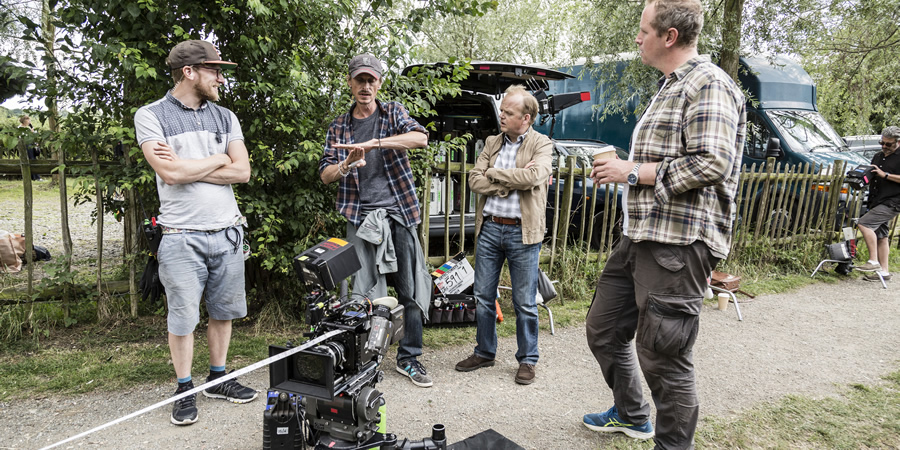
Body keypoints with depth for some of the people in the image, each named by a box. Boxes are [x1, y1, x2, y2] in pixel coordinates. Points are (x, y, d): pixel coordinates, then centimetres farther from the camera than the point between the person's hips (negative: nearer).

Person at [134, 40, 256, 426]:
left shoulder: (225, 117, 11)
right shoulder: (151, 116, -2)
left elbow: (243, 172, -2)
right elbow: (169, 173, -16)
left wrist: (185, 167, -9)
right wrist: (217, 159, -3)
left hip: (227, 231, 4)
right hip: (182, 237, -4)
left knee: (223, 311, 12)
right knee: (182, 317, 4)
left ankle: (218, 379, 28)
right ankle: (184, 390, 22)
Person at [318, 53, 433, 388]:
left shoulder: (393, 112, 8)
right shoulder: (339, 127, 13)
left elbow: (420, 137, -13)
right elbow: (325, 174, 9)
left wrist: (372, 143, -24)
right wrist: (346, 165, -14)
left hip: (399, 213, 0)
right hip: (360, 217, 1)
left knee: (411, 290, 3)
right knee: (363, 294, -2)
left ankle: (409, 358, 18)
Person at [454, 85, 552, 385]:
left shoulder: (541, 145, 0)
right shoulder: (492, 143, 12)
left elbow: (533, 176, -20)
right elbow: (474, 181, 0)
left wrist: (493, 174, -9)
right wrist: (512, 181, -11)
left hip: (522, 233, -4)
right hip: (489, 228, 4)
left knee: (524, 302, 4)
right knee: (483, 297, 12)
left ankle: (527, 360, 21)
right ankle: (484, 353, 29)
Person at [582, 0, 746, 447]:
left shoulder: (709, 84, -11)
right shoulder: (669, 88, 21)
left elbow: (711, 163, -22)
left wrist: (633, 172, -15)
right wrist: (621, 168, 13)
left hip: (679, 241, -11)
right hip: (641, 234, 11)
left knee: (663, 358, -1)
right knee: (603, 329, 19)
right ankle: (630, 414, 39)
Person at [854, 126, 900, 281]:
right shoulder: (877, 157, 19)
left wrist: (885, 175, -19)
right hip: (877, 202, 8)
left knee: (864, 223, -22)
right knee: (881, 236, 8)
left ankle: (873, 261, -19)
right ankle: (883, 271, 13)